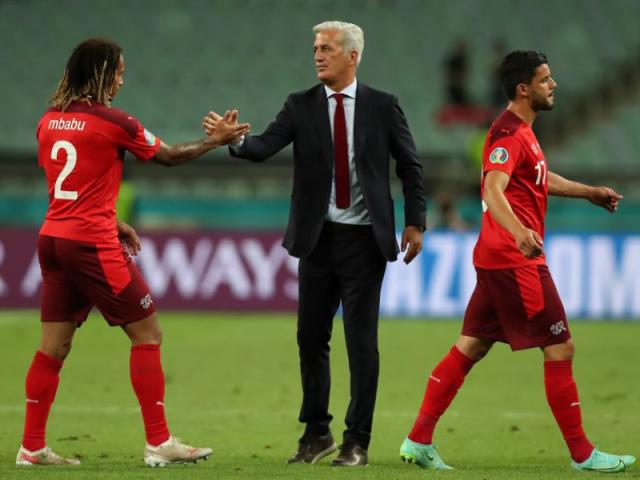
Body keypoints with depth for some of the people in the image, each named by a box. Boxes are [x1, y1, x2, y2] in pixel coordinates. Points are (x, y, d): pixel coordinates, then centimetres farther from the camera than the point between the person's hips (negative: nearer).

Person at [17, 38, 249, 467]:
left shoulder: (50, 122, 9)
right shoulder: (111, 121, -10)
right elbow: (169, 156, 3)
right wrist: (217, 140, 15)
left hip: (53, 238, 7)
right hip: (91, 244, -7)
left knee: (54, 344, 10)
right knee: (147, 333, 1)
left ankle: (32, 447, 9)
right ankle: (159, 443, 0)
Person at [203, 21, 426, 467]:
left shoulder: (382, 106, -1)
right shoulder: (301, 106, 2)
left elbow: (410, 166, 5)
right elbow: (265, 147, -12)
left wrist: (415, 222, 0)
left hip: (365, 239, -3)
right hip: (318, 238, 3)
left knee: (362, 341, -2)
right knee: (311, 337, 7)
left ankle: (357, 442, 4)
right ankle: (316, 432, 20)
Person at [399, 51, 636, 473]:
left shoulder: (521, 130, 16)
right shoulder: (510, 133, -16)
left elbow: (541, 178, 35)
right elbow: (493, 190, -31)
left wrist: (590, 193, 40)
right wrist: (518, 231, -48)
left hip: (498, 258, 10)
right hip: (515, 260, -10)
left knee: (470, 348, 10)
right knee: (560, 348, -4)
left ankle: (419, 442, 10)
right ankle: (582, 454, 2)